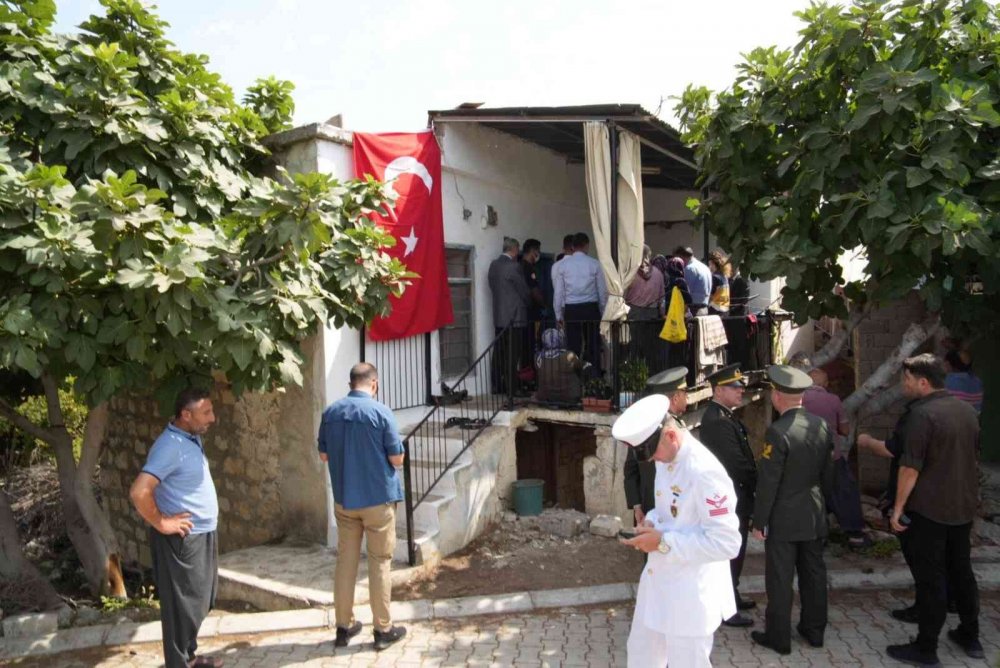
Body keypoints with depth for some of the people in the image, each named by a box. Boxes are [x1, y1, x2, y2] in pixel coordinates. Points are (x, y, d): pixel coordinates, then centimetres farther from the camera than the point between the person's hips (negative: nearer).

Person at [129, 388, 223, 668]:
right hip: (183, 539, -10)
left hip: (203, 534, 10)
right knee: (183, 603, 4)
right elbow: (139, 492, -32)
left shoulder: (192, 438, 7)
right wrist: (161, 523, -19)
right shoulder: (171, 445, -23)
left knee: (200, 600, 20)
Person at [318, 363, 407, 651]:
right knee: (380, 563, 6)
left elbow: (324, 455, 9)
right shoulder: (381, 412, -16)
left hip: (343, 499, 4)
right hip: (378, 499, -4)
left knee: (345, 561, 14)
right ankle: (383, 630, 15)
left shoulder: (330, 412, -1)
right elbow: (397, 460, -12)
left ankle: (344, 627, 24)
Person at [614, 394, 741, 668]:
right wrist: (652, 522, -5)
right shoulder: (666, 458, 0)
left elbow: (727, 542, -28)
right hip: (658, 580, 9)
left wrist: (664, 542, -25)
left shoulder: (705, 472, -28)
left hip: (690, 593, -8)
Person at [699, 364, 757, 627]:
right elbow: (739, 464, -25)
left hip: (733, 497, 10)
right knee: (730, 553, 2)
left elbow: (741, 457, 10)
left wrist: (754, 483, 3)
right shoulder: (717, 421, -24)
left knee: (734, 551, 22)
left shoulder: (723, 416, 9)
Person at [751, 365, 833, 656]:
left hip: (784, 519, -7)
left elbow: (767, 482, -19)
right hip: (815, 515, 7)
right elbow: (826, 472, 8)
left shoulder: (778, 431, -23)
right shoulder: (821, 425, -2)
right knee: (813, 573, 18)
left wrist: (759, 522, -10)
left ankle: (779, 637, 17)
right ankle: (814, 630, 33)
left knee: (780, 580, 6)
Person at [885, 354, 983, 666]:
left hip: (929, 509, -8)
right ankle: (970, 636, 33)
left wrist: (898, 507, -13)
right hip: (963, 506, 8)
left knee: (930, 578, 1)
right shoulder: (967, 410, 6)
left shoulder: (923, 413, -19)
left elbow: (911, 466, -21)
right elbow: (974, 455, 18)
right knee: (961, 570, 20)